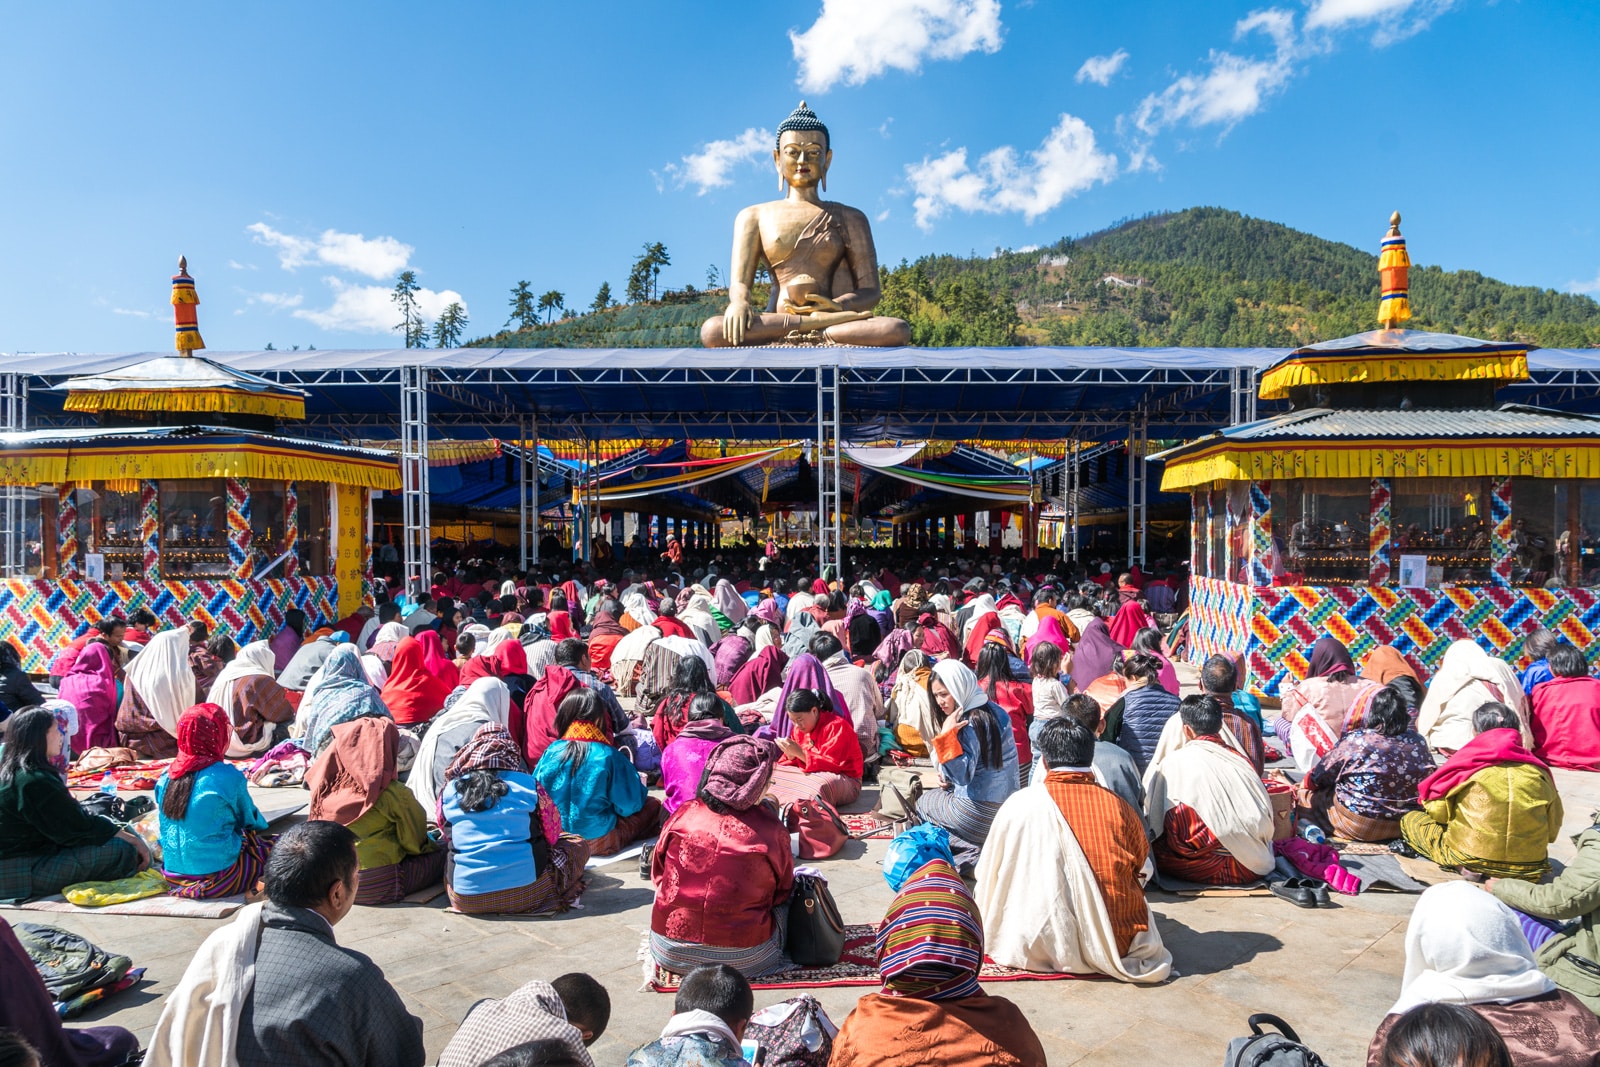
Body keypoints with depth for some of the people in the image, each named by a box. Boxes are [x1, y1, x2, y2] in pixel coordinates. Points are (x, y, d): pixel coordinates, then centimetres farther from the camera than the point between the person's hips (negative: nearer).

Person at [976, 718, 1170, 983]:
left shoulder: (1021, 804, -13)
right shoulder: (1119, 806, -7)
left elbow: (989, 877, -3)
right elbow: (1143, 871, 8)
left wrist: (988, 929, 17)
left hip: (1047, 948, -2)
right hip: (1122, 946, 2)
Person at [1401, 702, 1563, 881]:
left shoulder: (1467, 760, -7)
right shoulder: (1538, 769, 1)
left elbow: (1437, 811, -4)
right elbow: (1553, 830, 7)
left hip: (1472, 860, -5)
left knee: (1409, 819, 15)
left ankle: (1463, 868, -3)